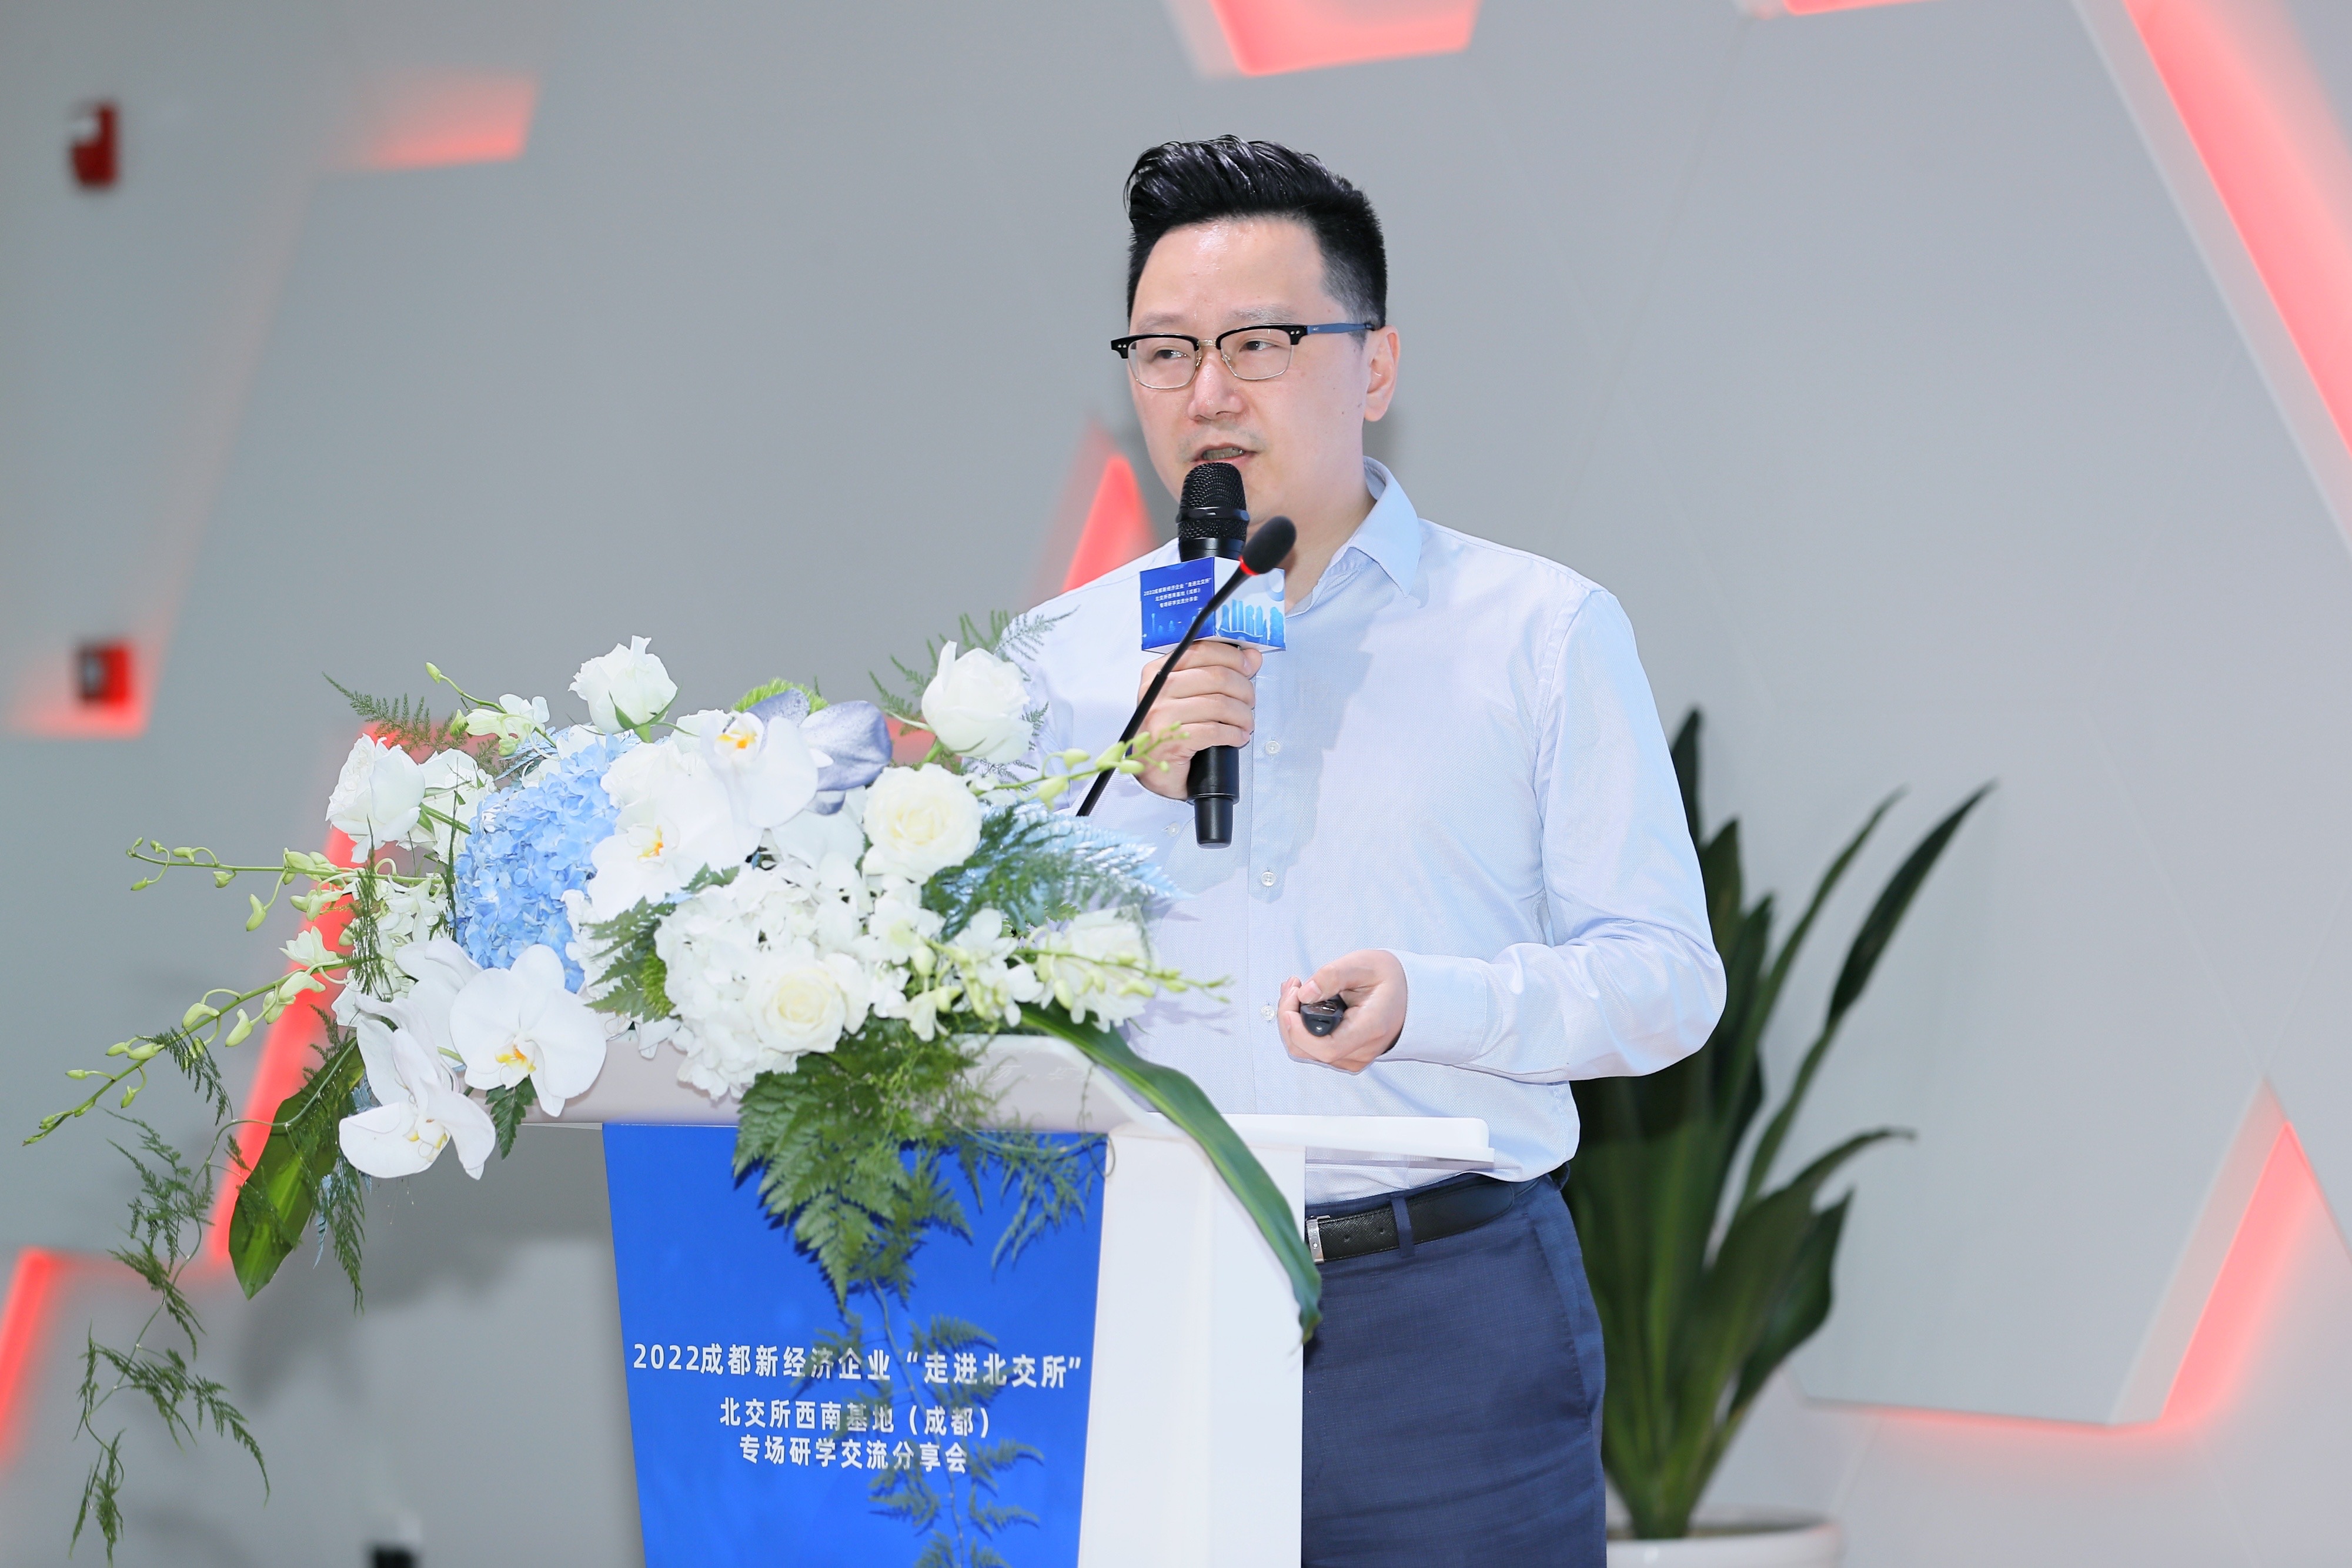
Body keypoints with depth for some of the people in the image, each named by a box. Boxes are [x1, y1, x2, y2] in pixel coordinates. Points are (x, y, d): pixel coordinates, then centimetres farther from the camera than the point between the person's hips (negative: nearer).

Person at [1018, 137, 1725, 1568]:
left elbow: (1665, 977, 0)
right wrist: (1132, 790, -7)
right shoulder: (1067, 658, 12)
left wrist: (1428, 1000, -17)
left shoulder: (1542, 632, 6)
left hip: (1448, 1326, -1)